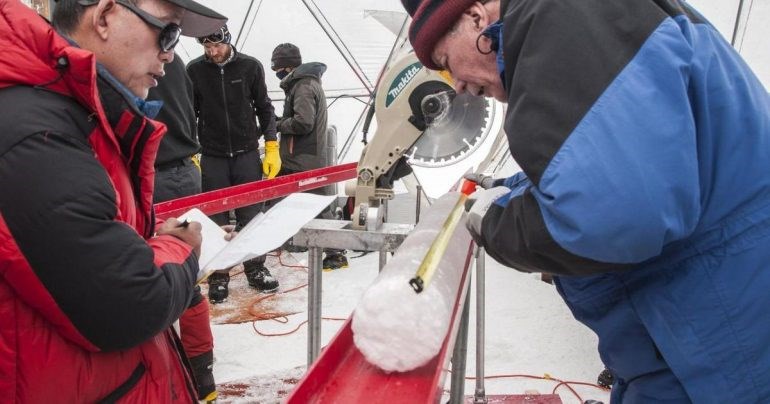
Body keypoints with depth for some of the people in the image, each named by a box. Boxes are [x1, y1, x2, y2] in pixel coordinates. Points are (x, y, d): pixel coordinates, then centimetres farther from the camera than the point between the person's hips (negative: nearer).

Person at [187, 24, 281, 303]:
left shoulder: (250, 66, -3)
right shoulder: (194, 70, -3)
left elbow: (264, 108, 3)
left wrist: (272, 148, -1)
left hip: (247, 154, 0)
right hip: (212, 157, 0)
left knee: (251, 215, 8)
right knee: (216, 219, 6)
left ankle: (256, 269, 21)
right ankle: (218, 276, 17)